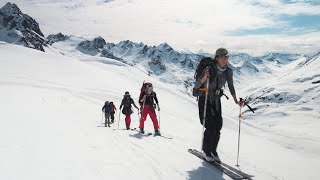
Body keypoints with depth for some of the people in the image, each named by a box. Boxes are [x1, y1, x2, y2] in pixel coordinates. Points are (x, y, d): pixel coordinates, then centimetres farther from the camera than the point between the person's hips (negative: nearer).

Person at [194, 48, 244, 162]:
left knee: (218, 127, 1)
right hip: (205, 100, -5)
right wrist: (205, 78, -41)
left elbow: (231, 86, 5)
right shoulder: (209, 70, -25)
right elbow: (196, 86, -24)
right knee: (210, 128, -9)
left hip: (216, 101, 5)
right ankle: (206, 152, 12)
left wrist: (236, 101, -2)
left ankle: (213, 151, 20)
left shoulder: (228, 71, -10)